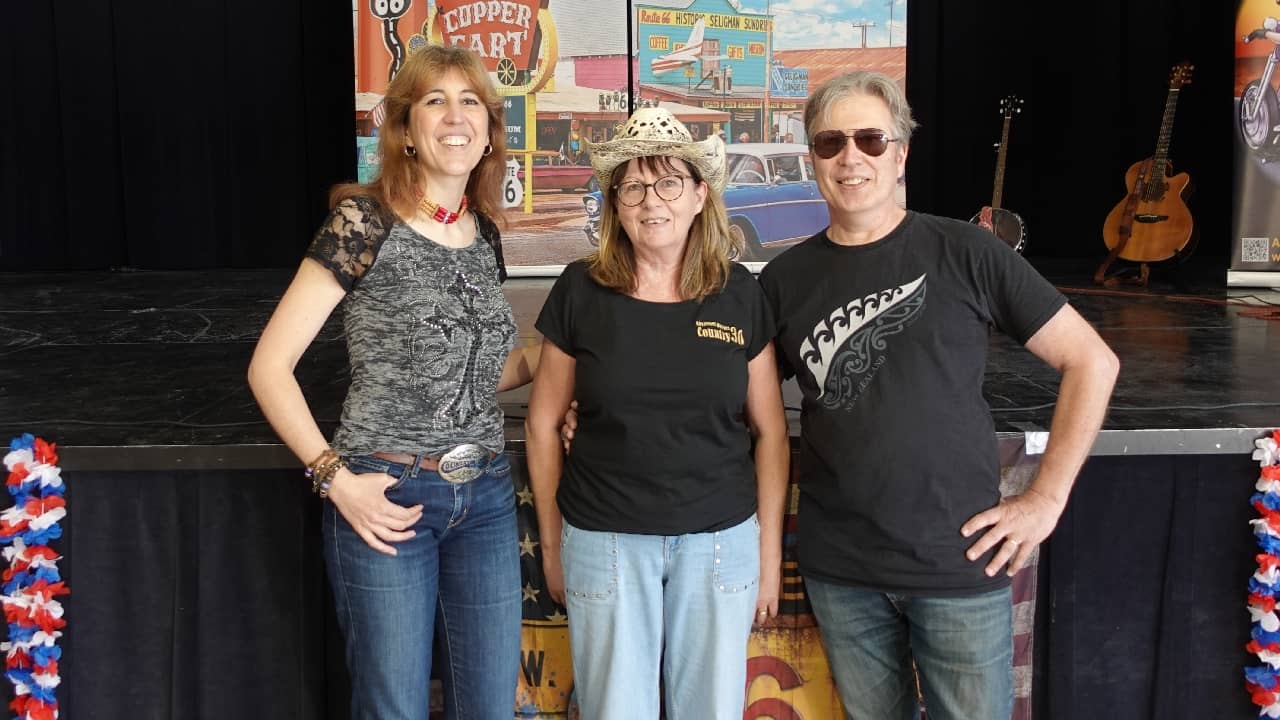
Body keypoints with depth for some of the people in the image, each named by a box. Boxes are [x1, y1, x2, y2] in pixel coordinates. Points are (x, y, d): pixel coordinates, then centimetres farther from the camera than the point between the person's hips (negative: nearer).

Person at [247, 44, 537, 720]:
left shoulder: (484, 233, 8)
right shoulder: (364, 222, -9)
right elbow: (269, 367, -9)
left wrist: (544, 354, 3)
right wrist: (337, 479, -15)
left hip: (485, 499, 5)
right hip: (387, 500, -5)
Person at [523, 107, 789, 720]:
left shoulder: (739, 295, -1)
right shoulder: (581, 291, -4)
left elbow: (769, 431, 4)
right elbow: (542, 424, 3)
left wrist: (770, 547, 3)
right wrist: (551, 543, 5)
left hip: (721, 538, 1)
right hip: (605, 541, -1)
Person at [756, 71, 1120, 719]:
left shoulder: (961, 253, -5)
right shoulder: (786, 279, 3)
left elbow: (1092, 360, -2)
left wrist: (1046, 498, -6)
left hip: (960, 563, -2)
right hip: (838, 568, 3)